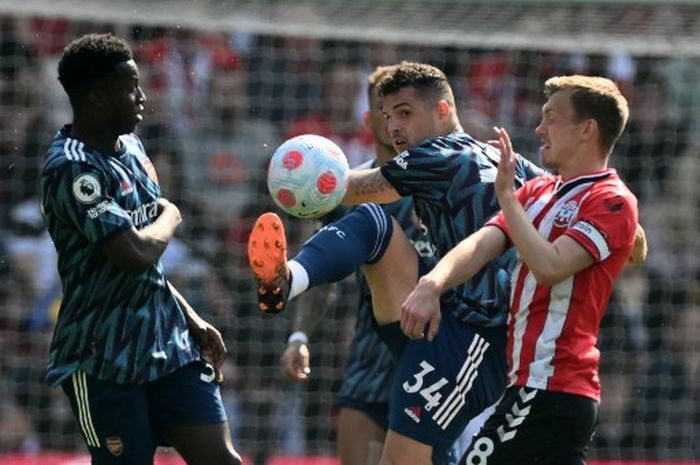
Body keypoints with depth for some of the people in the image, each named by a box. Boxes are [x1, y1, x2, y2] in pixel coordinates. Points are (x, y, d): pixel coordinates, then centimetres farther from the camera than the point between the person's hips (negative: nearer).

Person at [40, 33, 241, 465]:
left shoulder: (131, 148, 11)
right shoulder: (72, 168, -19)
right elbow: (135, 254, -28)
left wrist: (191, 319, 17)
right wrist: (170, 217, -8)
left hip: (168, 345, 8)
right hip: (105, 362, -8)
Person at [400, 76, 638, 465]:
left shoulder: (612, 202, -9)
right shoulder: (538, 191, 16)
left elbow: (548, 266, -22)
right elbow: (482, 244, 3)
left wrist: (507, 195, -17)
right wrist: (433, 284, -16)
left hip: (549, 389, -9)